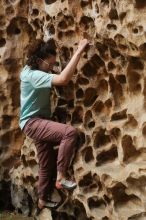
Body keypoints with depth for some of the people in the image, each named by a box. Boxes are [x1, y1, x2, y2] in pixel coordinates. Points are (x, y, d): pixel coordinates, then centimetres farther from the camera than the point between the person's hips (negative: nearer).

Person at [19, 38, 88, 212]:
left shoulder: (32, 70, 6)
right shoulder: (33, 75, -24)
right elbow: (63, 79, -39)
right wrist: (79, 51, -36)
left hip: (39, 122, 10)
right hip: (32, 122, -10)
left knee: (47, 164, 16)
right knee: (69, 132, -32)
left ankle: (42, 200, 32)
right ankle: (61, 177, -23)